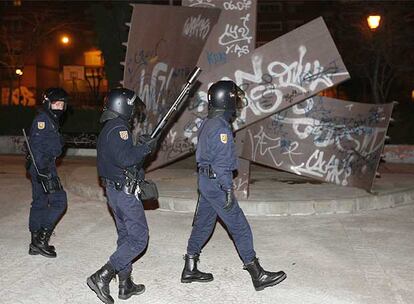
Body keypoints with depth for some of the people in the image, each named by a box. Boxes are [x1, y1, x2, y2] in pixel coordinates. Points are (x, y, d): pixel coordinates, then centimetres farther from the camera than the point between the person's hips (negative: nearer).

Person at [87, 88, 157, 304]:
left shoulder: (107, 129, 15)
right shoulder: (119, 128, -17)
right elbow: (125, 158, -28)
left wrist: (140, 147, 8)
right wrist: (146, 147, -14)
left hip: (113, 189, 10)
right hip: (125, 191, -10)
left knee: (125, 235, 16)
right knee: (138, 239, -5)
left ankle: (125, 285, 22)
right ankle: (102, 277, -8)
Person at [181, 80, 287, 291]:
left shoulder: (207, 123, 12)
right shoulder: (220, 126, -18)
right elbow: (221, 161, -22)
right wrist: (228, 189, -20)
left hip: (205, 180, 10)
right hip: (217, 183, -10)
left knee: (203, 224, 16)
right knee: (240, 227, -3)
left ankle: (190, 269, 24)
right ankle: (257, 275, 4)